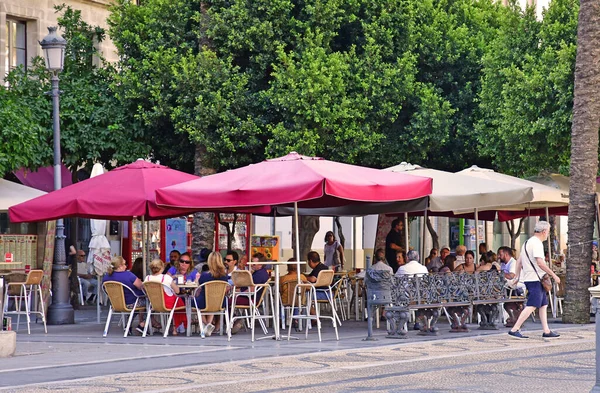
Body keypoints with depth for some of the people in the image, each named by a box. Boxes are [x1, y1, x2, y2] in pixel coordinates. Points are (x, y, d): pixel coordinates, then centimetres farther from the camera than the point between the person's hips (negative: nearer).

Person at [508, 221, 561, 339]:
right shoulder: (537, 243, -14)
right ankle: (514, 330, -16)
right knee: (532, 306, -13)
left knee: (543, 305, 12)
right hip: (535, 279, -11)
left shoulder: (528, 242, 18)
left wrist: (517, 276, 25)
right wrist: (554, 275, -17)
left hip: (528, 278, 11)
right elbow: (540, 263, -22)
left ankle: (546, 331, 12)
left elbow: (519, 261, 22)